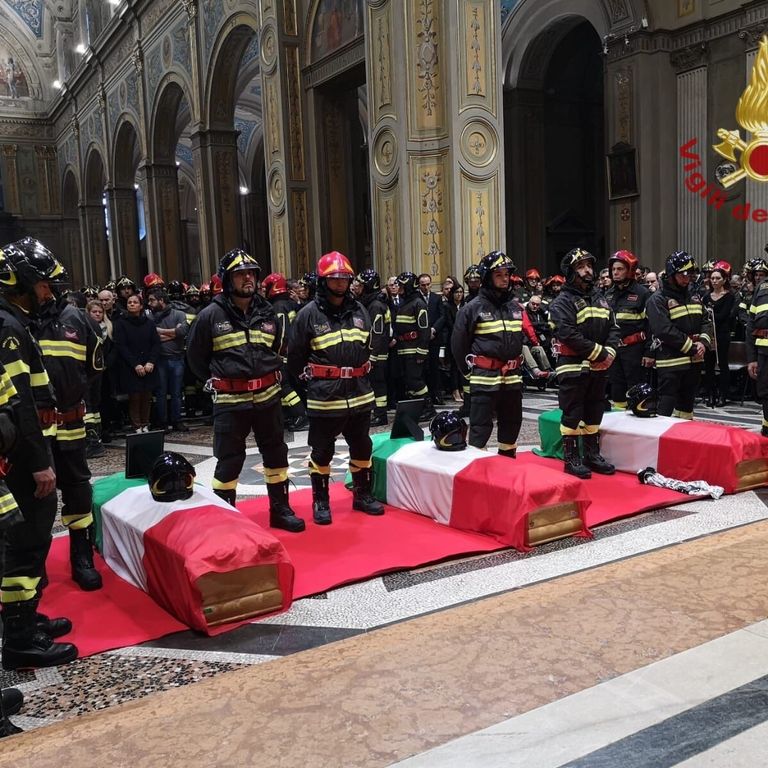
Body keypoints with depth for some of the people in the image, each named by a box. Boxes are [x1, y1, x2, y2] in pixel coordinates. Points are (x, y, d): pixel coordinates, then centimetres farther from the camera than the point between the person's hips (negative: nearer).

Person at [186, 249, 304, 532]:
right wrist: (217, 381, 7)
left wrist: (270, 375, 13)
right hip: (230, 402, -4)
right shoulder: (211, 315, -9)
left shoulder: (267, 311, 4)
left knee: (276, 455, 13)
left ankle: (280, 510, 28)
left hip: (268, 397, 4)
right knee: (229, 462, 3)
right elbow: (195, 356, 3)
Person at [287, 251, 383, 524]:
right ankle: (320, 501, 19)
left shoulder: (359, 310, 7)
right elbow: (295, 356, -2)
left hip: (359, 394, 5)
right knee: (322, 451, 5)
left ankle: (362, 494, 30)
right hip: (324, 396, -5)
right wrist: (312, 378, 6)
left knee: (362, 448, 14)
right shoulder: (309, 313, -7)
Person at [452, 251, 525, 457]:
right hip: (485, 378, -6)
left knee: (512, 422, 16)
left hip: (512, 377, 6)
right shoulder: (473, 308, -8)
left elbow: (524, 338, 20)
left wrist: (518, 365, 14)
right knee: (481, 425, -3)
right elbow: (458, 343, -3)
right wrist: (469, 370, 1)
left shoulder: (516, 306, 9)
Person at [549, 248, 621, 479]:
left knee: (595, 413, 14)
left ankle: (592, 455, 26)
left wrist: (609, 352, -8)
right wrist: (599, 353, -18)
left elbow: (613, 328, 11)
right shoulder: (563, 301, -9)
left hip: (599, 367, 7)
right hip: (573, 367, -7)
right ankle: (571, 458, 6)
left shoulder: (600, 298, 15)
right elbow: (569, 334, -20)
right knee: (572, 414, -2)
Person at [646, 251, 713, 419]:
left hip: (694, 361, 7)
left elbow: (705, 322, 13)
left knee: (687, 404, 18)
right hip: (670, 363, -7)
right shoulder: (658, 299, -11)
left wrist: (703, 343, -7)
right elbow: (665, 330, -20)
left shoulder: (694, 296, 14)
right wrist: (691, 347, -15)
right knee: (666, 406, -8)